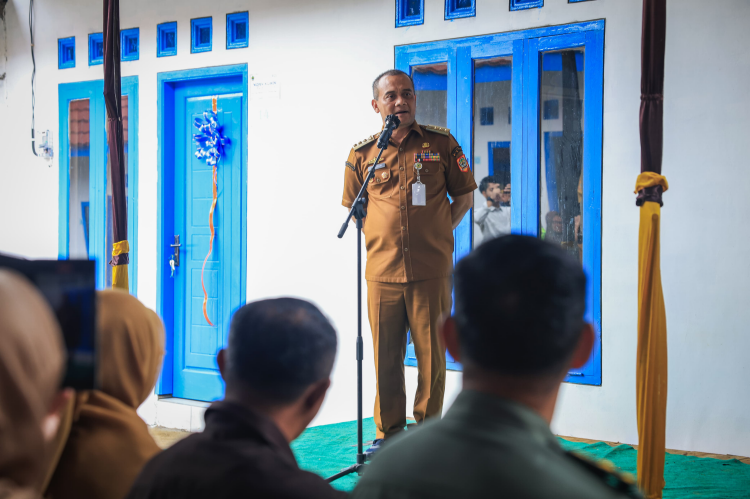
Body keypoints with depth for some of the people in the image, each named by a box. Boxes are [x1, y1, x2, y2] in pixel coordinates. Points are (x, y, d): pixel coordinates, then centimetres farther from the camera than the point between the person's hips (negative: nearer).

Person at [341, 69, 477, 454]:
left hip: (431, 272, -1)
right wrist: (380, 239, 8)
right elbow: (353, 208, 19)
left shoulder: (441, 144, 4)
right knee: (385, 357, 6)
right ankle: (388, 433, 19)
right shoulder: (362, 154, 8)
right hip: (382, 273, 1)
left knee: (432, 357, 3)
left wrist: (436, 235, 4)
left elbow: (464, 195, 11)